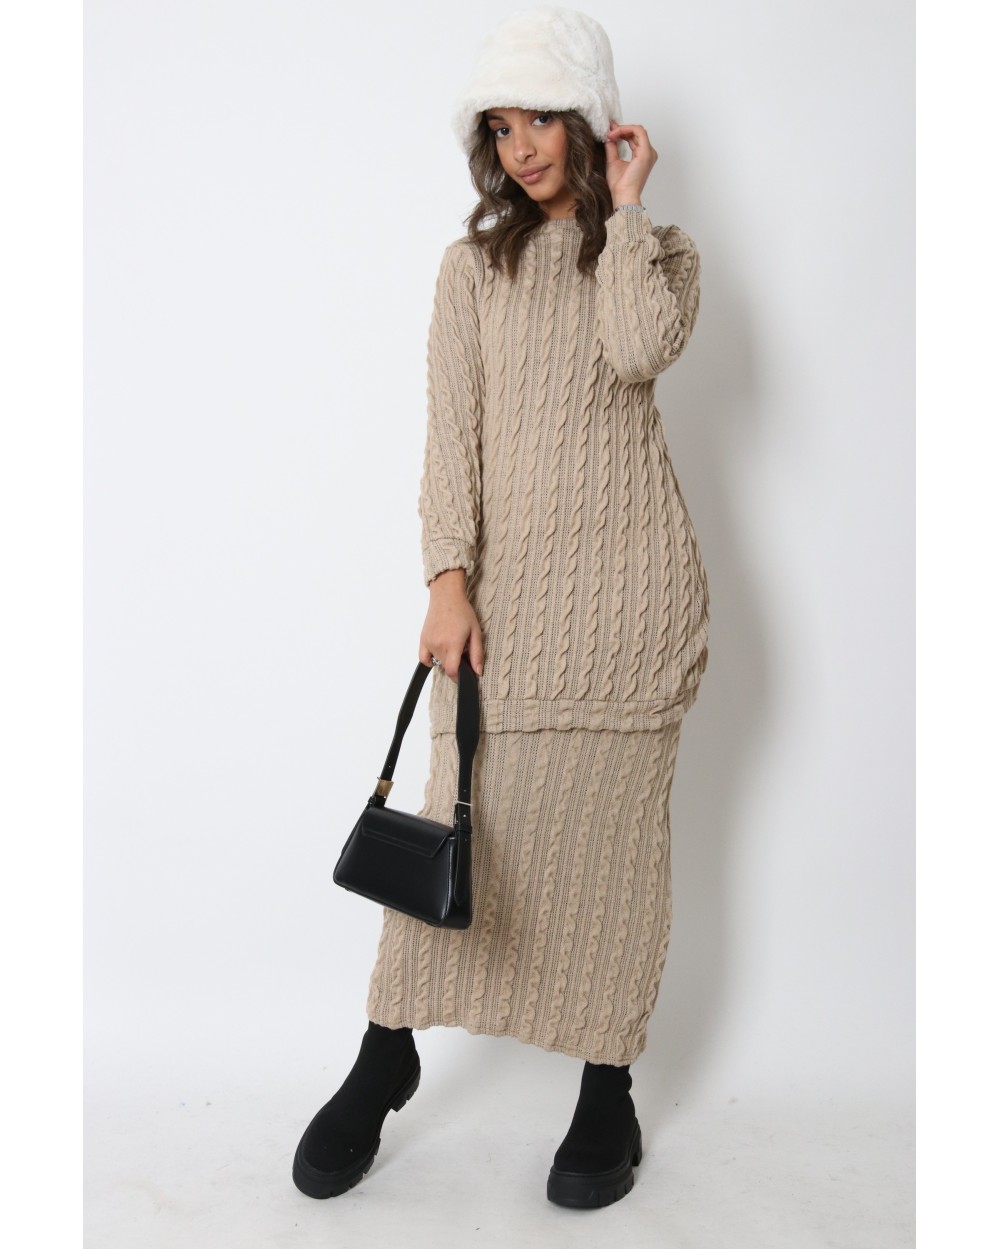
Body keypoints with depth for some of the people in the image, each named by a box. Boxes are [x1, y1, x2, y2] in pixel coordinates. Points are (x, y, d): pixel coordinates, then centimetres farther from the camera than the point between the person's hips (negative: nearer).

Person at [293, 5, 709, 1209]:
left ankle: (608, 1087, 16)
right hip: (506, 576, 1)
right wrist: (448, 579, -7)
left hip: (628, 578, 0)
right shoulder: (475, 263, 12)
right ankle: (385, 1057, 16)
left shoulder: (660, 252, 10)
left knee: (611, 819, 3)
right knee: (466, 813, -1)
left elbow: (638, 351, -14)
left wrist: (622, 207, -3)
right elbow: (453, 432, 3)